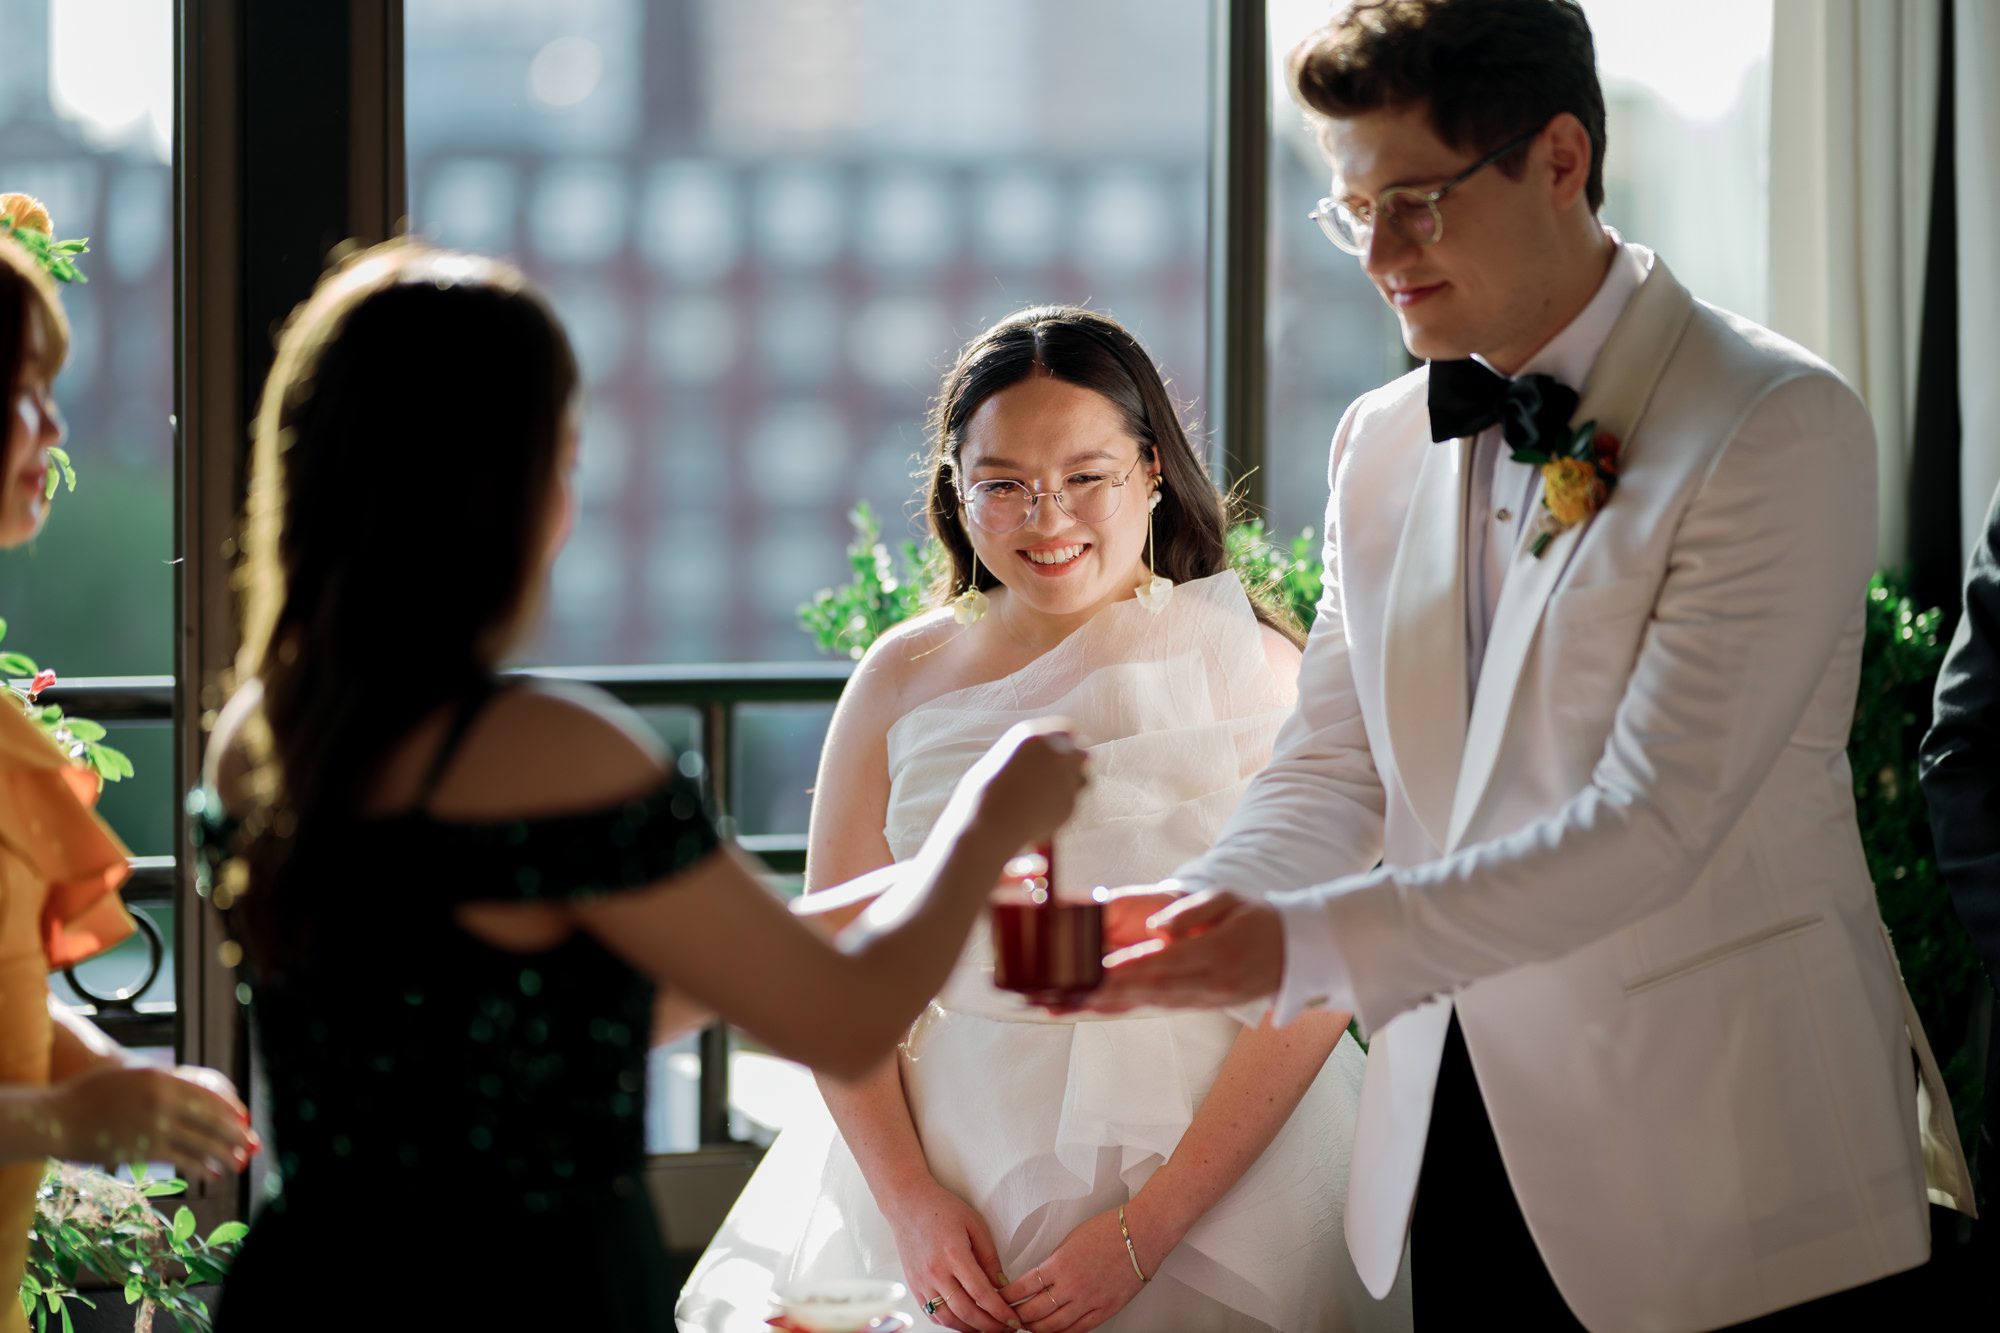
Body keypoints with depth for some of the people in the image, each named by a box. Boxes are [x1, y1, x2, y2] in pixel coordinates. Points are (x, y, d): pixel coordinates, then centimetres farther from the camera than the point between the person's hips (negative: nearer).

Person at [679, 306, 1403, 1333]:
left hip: (1215, 1177, -2)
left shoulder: (1250, 667, -7)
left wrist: (1144, 1233, -17)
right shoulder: (903, 678, 3)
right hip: (955, 1171, 3)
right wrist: (909, 1199, -9)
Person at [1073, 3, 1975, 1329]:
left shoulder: (1781, 426, -13)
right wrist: (1182, 918, -14)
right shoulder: (1380, 446, 10)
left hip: (1723, 1184, -6)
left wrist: (1306, 944, -28)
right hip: (1459, 1160, 6)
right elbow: (1330, 775, 8)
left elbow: (1650, 823, -21)